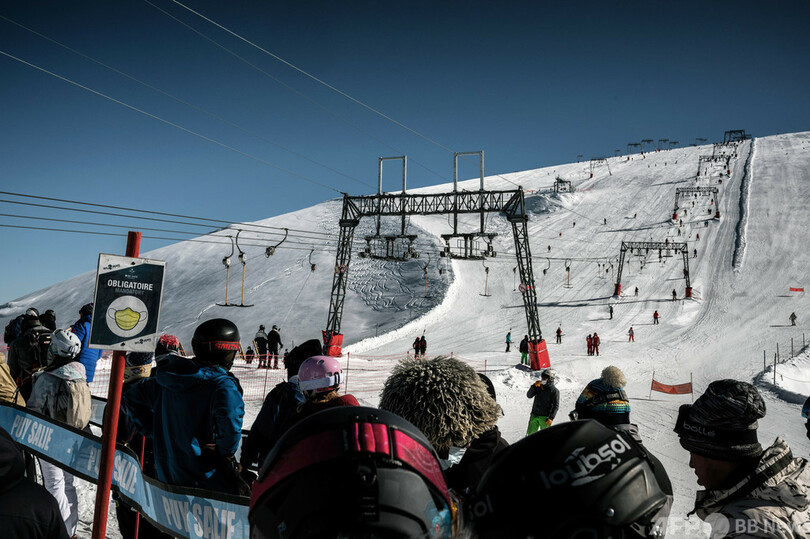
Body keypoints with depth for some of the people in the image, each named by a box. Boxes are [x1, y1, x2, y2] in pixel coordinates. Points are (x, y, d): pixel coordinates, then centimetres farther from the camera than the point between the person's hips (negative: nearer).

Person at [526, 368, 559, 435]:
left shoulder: (554, 391, -8)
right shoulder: (538, 387, 7)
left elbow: (556, 406, -10)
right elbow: (529, 396, 3)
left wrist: (551, 418, -19)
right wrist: (534, 386, -11)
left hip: (545, 417, -4)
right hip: (534, 415, 4)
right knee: (530, 434, 6)